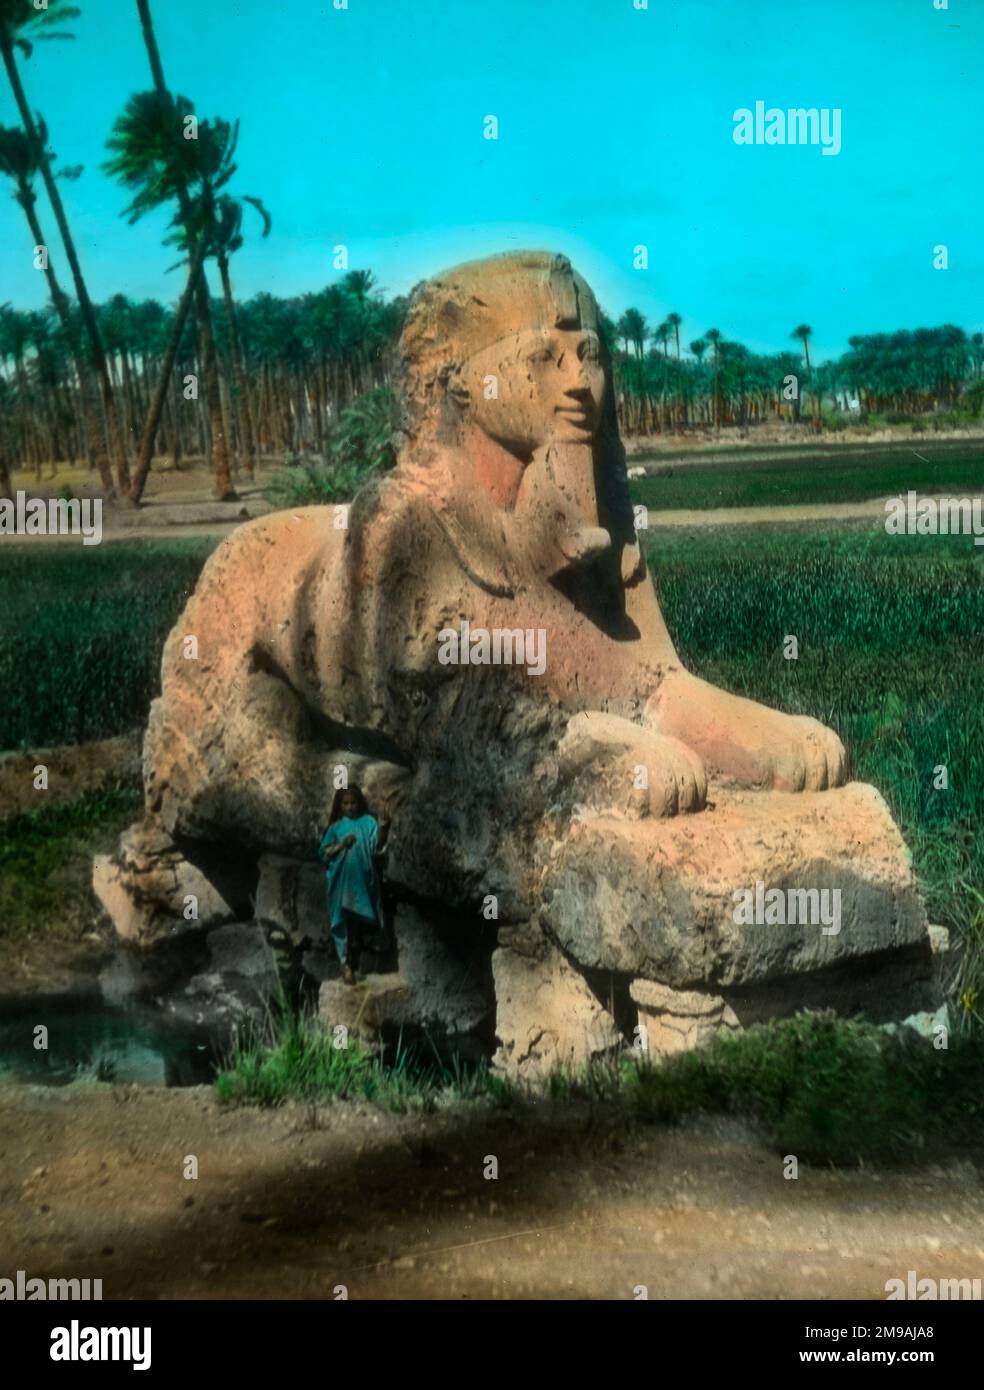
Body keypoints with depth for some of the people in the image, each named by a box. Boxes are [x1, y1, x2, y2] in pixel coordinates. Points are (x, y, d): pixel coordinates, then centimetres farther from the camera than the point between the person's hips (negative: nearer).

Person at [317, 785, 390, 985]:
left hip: (362, 881, 0)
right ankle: (346, 964, -9)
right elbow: (323, 854, 2)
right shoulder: (336, 827, 5)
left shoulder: (368, 822, 2)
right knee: (343, 920, -6)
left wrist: (383, 829, -29)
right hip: (341, 881, 0)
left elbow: (377, 847, -11)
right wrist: (341, 845, -14)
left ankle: (352, 961, 24)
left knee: (358, 920, 9)